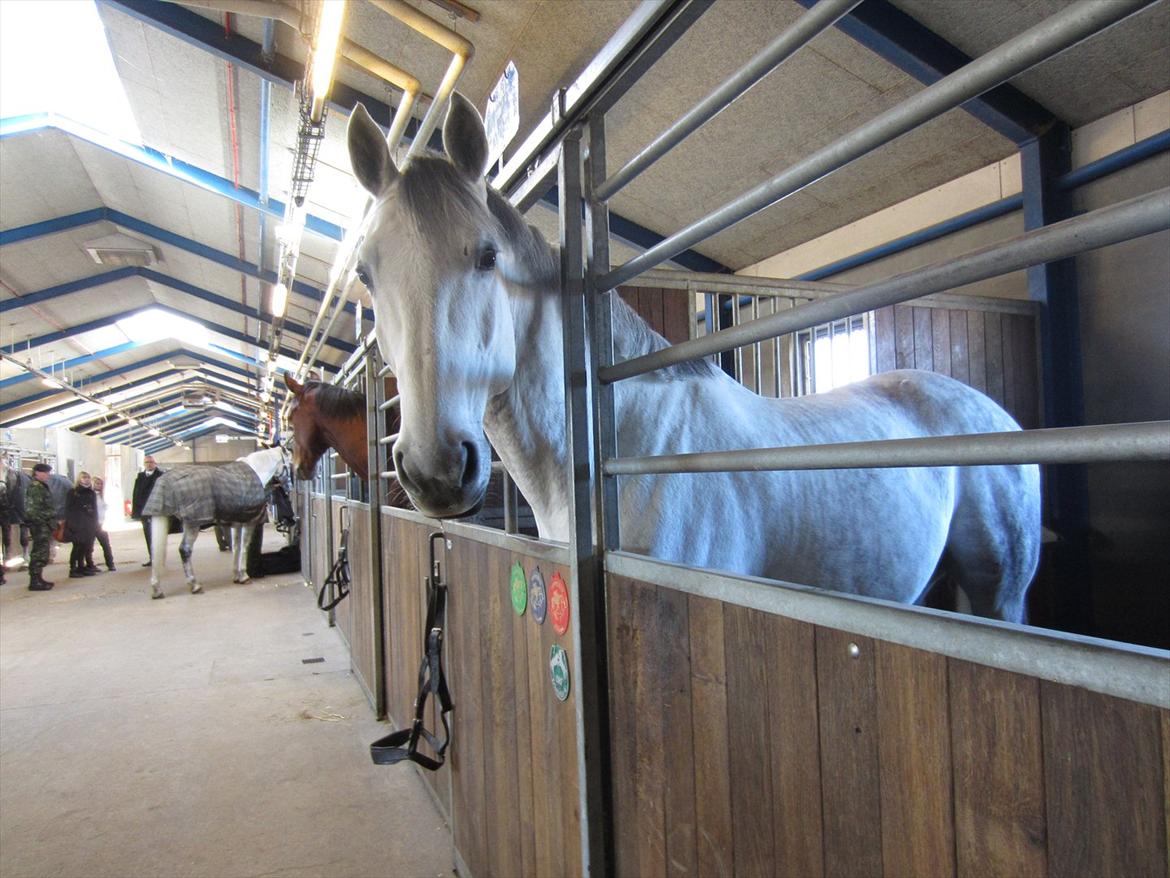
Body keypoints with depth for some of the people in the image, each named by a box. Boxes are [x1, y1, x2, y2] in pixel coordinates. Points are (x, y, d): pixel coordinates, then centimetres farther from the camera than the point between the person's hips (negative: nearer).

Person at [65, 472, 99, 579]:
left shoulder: (92, 493, 15)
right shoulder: (73, 493, 1)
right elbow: (68, 509, -3)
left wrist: (95, 524, 10)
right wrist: (71, 524, -11)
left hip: (89, 526, 5)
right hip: (77, 525, -5)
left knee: (85, 546, 4)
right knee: (77, 546, -7)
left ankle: (81, 568, 12)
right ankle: (73, 570, -3)